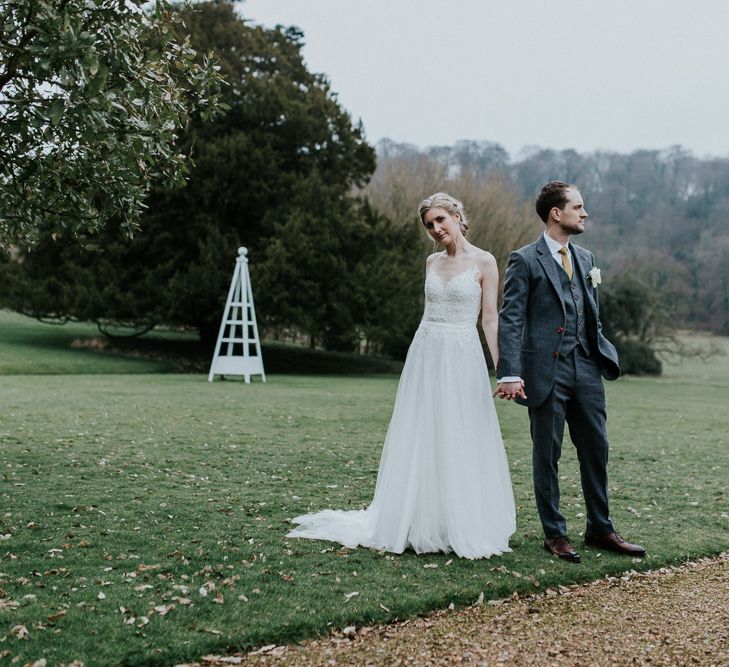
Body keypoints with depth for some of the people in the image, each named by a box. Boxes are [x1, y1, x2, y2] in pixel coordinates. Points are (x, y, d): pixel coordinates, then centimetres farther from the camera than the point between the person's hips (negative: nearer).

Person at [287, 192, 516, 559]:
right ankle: (419, 525, 15)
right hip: (426, 354, 5)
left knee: (463, 445, -2)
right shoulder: (432, 261, 12)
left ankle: (465, 529, 9)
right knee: (419, 442, 5)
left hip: (462, 359, -4)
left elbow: (490, 318, -5)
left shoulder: (483, 261, -2)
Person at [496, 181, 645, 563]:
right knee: (547, 455, 4)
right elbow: (510, 319, -12)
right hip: (547, 370, -6)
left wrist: (604, 355, 8)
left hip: (586, 369, 6)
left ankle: (600, 529, 25)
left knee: (596, 450, 12)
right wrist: (510, 373, -20)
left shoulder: (585, 258, 15)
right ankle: (554, 534, 16)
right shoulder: (525, 260, -6)